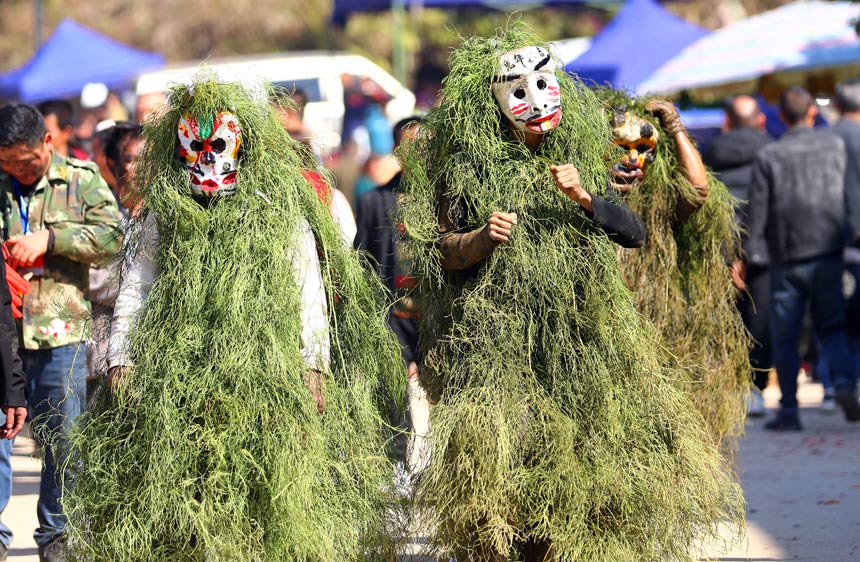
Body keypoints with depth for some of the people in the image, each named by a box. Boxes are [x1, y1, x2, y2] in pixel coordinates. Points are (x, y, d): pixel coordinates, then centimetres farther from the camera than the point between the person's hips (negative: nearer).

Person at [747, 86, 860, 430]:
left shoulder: (768, 156, -4)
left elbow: (758, 210, -5)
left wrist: (752, 255, 0)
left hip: (787, 258, -2)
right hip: (828, 253, 2)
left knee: (785, 337, 4)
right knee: (831, 327, 11)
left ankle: (789, 410, 3)